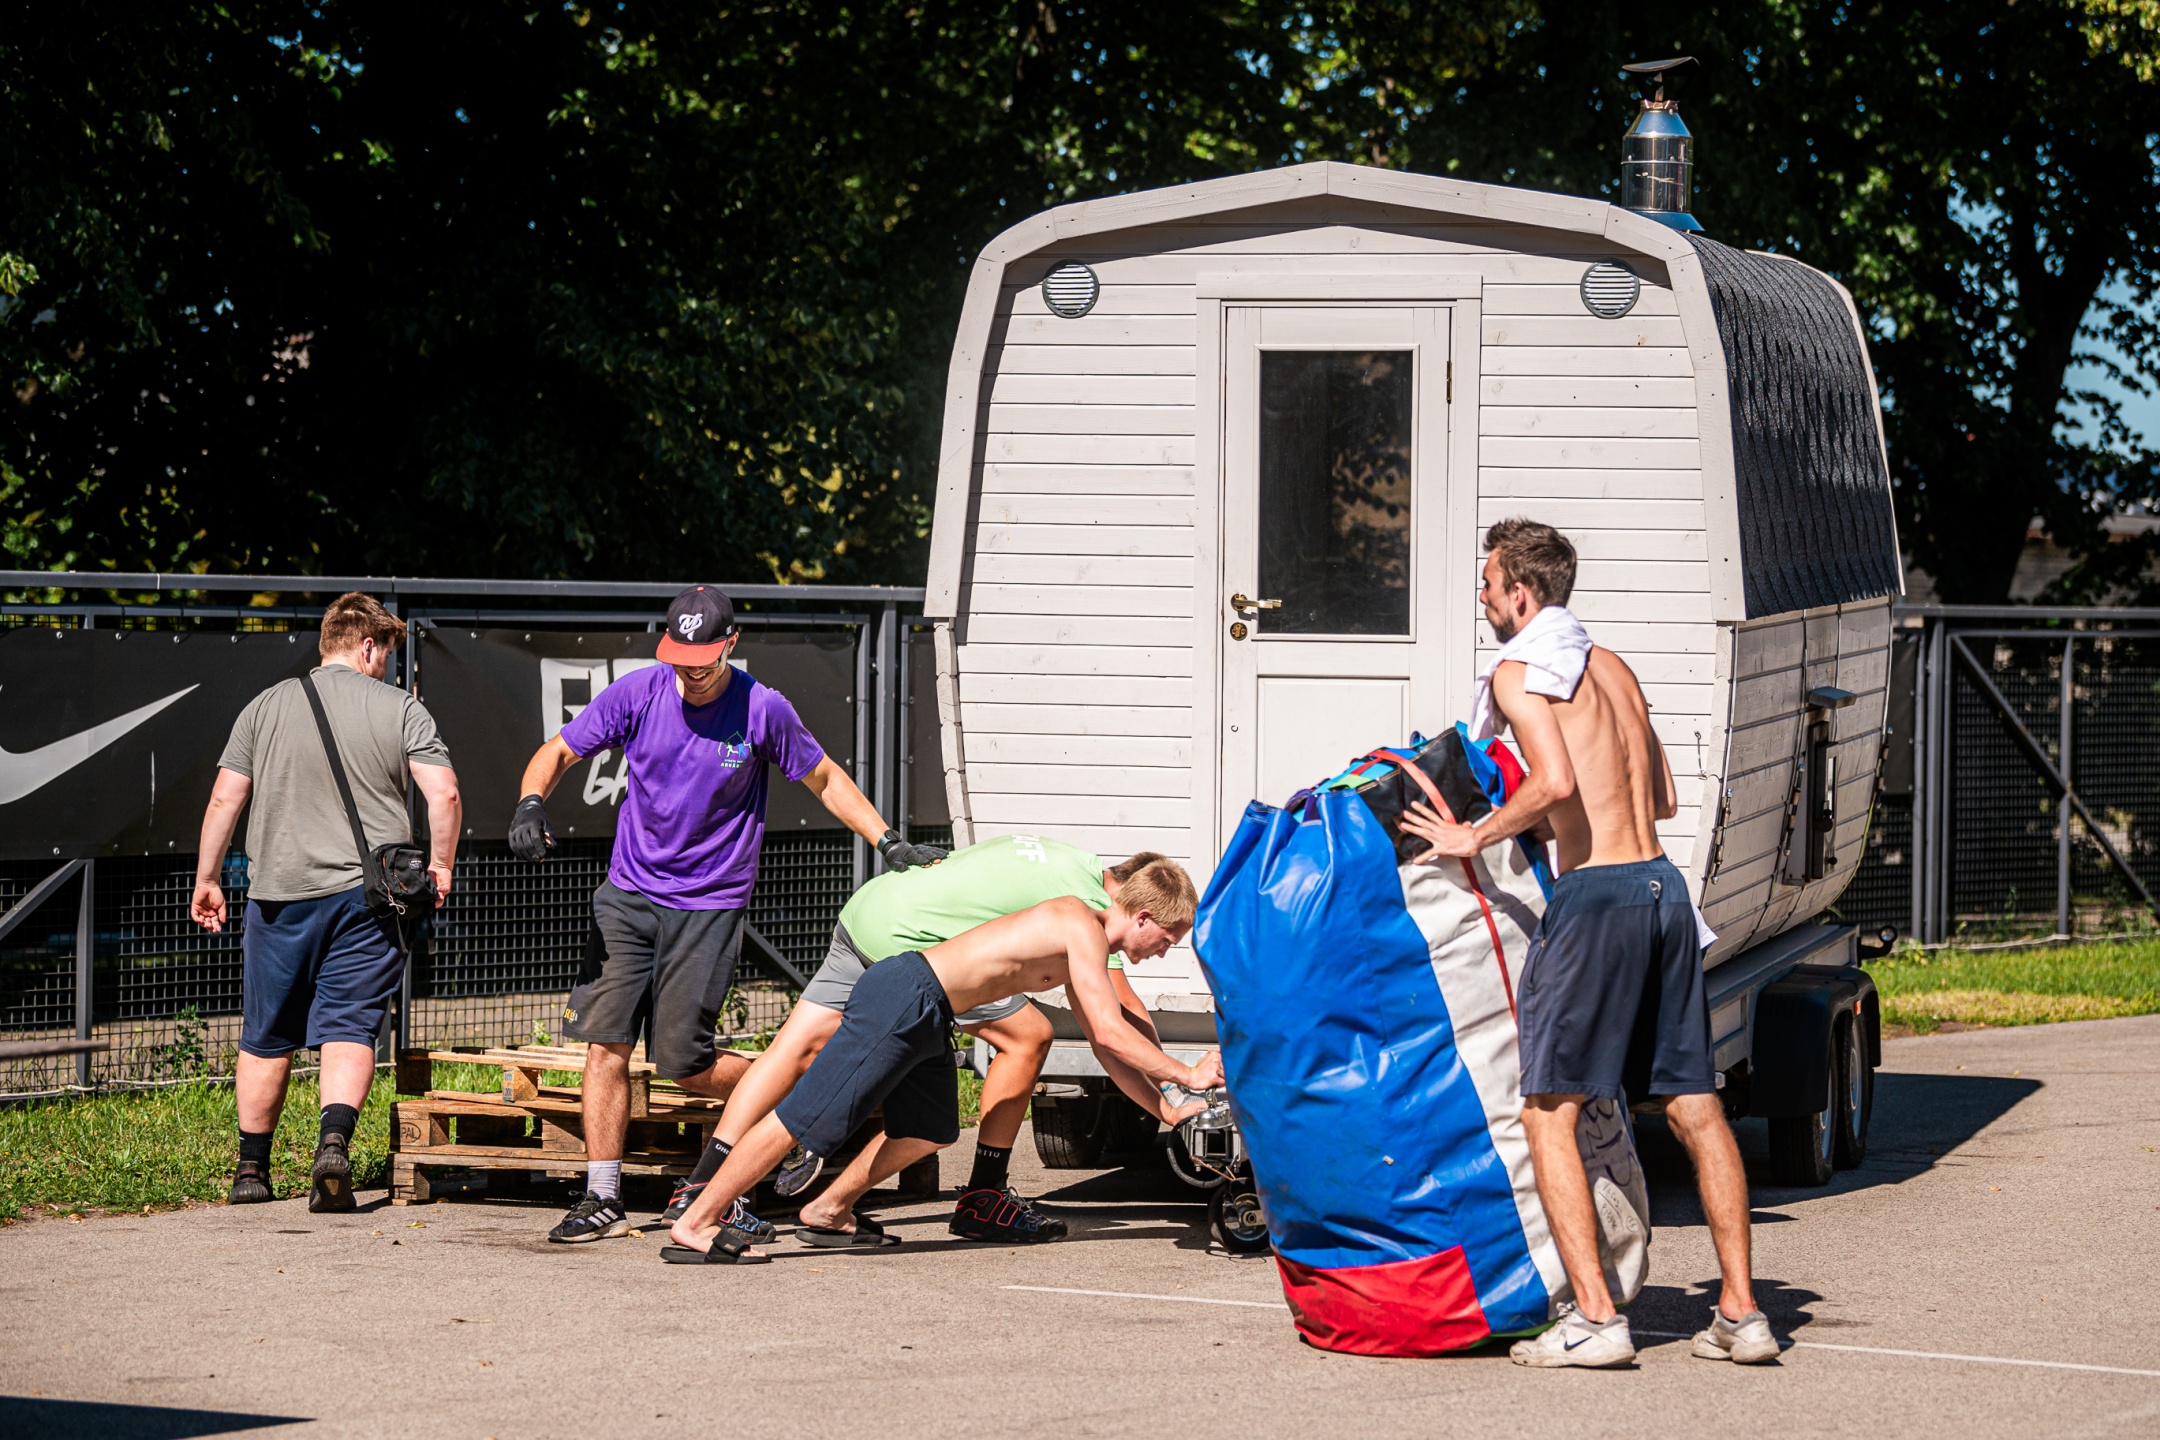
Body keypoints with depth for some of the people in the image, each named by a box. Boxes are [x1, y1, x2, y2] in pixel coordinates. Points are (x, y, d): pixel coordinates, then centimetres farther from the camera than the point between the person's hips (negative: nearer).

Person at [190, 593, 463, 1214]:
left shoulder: (267, 707, 6)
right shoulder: (400, 708, 1)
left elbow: (224, 800, 4)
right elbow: (444, 794, -6)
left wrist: (206, 879, 13)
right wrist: (440, 865, 8)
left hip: (280, 893, 2)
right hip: (367, 891, -2)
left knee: (266, 1039, 13)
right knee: (348, 1028, -3)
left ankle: (251, 1171, 21)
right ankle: (334, 1142, -26)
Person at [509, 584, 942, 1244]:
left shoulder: (763, 710, -7)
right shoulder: (637, 694, -4)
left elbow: (823, 778, 8)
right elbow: (558, 752, 3)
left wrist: (890, 844, 1)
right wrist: (531, 804, -17)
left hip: (708, 908, -3)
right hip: (628, 895, 3)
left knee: (683, 1063, -8)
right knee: (604, 1044, -6)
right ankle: (603, 1201, 3)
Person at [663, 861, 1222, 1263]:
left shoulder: (1084, 940, 18)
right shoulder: (1084, 931, -12)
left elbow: (1105, 1047, 25)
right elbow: (1111, 1032, -19)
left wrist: (1164, 1107, 20)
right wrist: (1187, 1075, -10)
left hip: (925, 1017, 10)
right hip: (905, 996, -10)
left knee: (930, 1131, 16)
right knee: (805, 1118, -8)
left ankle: (830, 1212, 29)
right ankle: (695, 1224, -7)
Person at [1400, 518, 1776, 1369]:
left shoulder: (1520, 670, -5)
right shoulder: (1611, 668, 19)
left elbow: (1554, 784, -20)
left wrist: (1474, 840, -7)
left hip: (1595, 893, -8)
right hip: (1662, 885, 8)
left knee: (1549, 1111, -3)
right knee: (1694, 1108, 10)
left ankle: (1594, 1317, -10)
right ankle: (1740, 1313, 9)